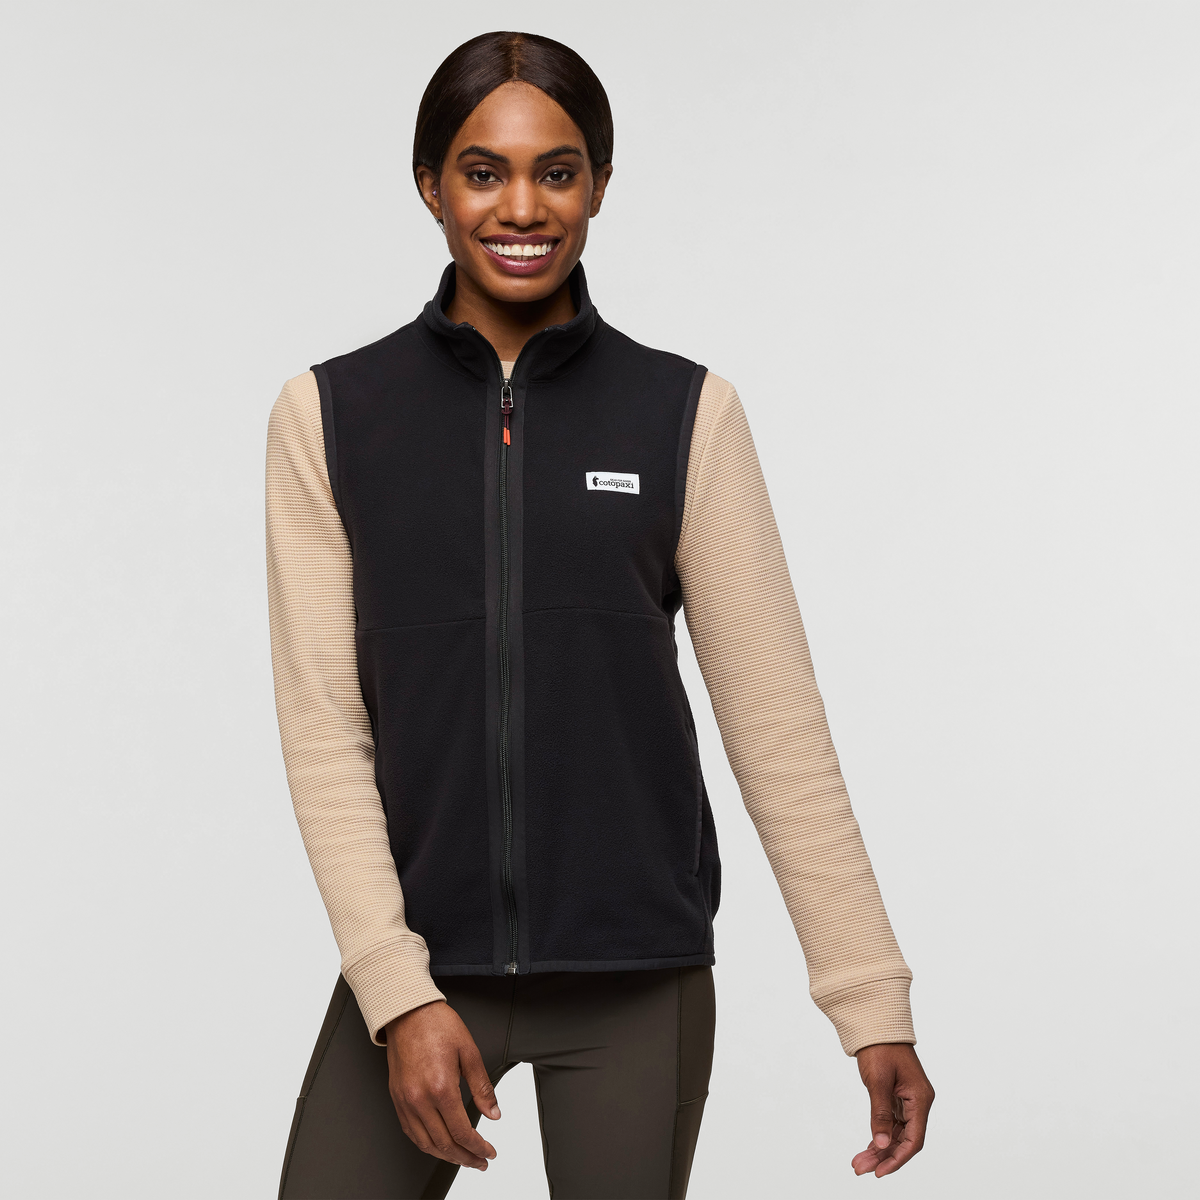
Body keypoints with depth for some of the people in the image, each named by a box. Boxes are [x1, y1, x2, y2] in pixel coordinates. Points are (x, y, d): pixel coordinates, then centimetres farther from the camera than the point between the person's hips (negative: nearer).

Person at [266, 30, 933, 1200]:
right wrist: (398, 993, -11)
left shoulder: (683, 414, 0)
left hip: (635, 979, 0)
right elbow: (323, 723, -2)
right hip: (418, 962, 0)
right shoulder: (329, 416, 1)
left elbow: (776, 720, 0)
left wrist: (873, 1002, -2)